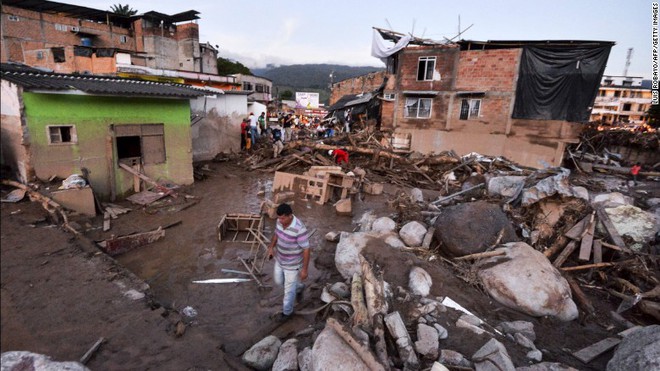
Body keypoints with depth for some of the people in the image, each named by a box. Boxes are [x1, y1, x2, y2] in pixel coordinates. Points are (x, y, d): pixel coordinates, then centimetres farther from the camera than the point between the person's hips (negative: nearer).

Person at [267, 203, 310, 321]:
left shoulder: (299, 229, -34)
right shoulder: (279, 222, -12)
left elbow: (306, 250, -26)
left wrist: (304, 269, -20)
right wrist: (271, 247, 5)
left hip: (292, 264, -7)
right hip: (279, 260, 7)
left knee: (289, 289, 12)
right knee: (278, 281, 27)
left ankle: (287, 312, 38)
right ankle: (299, 286, 53)